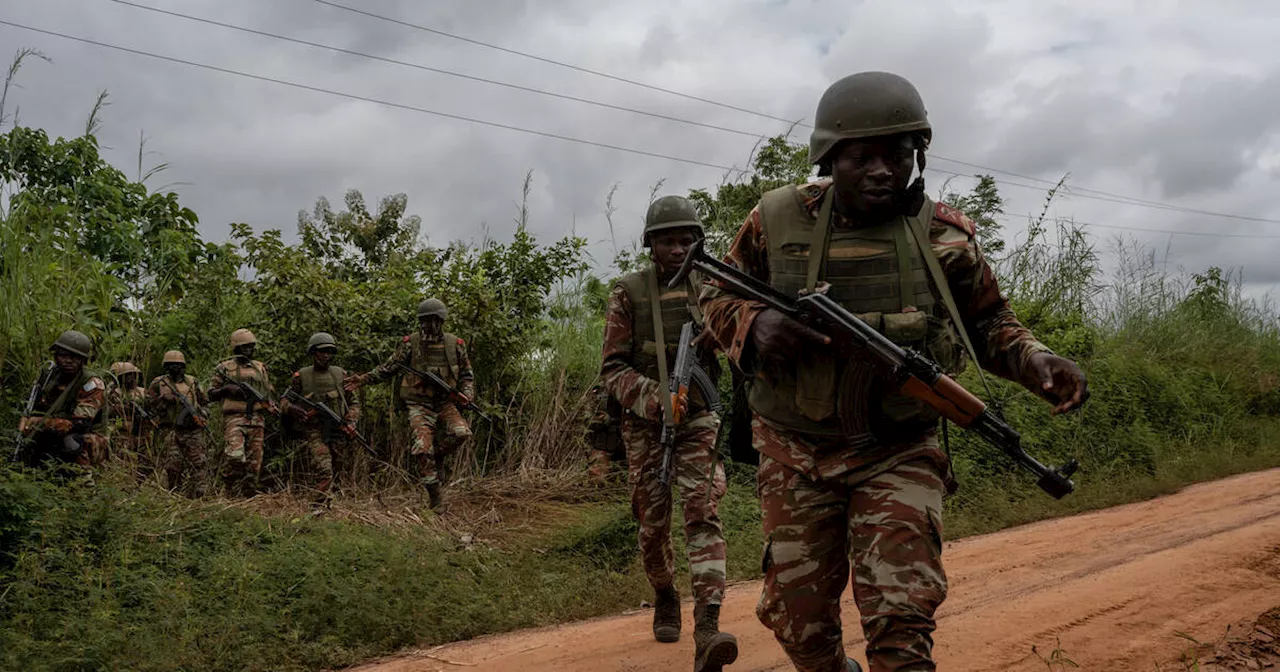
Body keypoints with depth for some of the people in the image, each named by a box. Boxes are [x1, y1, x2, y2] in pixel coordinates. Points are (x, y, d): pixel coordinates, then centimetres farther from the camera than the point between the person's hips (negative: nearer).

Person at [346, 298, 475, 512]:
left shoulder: (455, 344, 2)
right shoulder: (410, 343, -2)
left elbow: (467, 375, 10)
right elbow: (389, 367, 5)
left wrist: (467, 395, -7)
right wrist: (365, 379, -5)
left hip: (445, 403, 1)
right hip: (419, 405, -1)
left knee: (461, 432, -26)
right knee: (423, 448, -13)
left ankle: (438, 457, 5)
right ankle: (436, 499, -2)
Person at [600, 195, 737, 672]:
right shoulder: (628, 293, -3)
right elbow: (612, 368, -6)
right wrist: (651, 396, -23)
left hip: (698, 419, 0)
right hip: (645, 423, 0)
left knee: (703, 513, -14)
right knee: (653, 523, 8)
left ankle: (707, 630, -23)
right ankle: (665, 600, 35)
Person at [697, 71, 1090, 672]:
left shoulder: (942, 234, -5)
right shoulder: (778, 221, -6)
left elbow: (988, 323, 9)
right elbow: (716, 295, 7)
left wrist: (1035, 361, -12)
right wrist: (755, 322, -16)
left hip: (898, 456, -1)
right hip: (797, 456, 1)